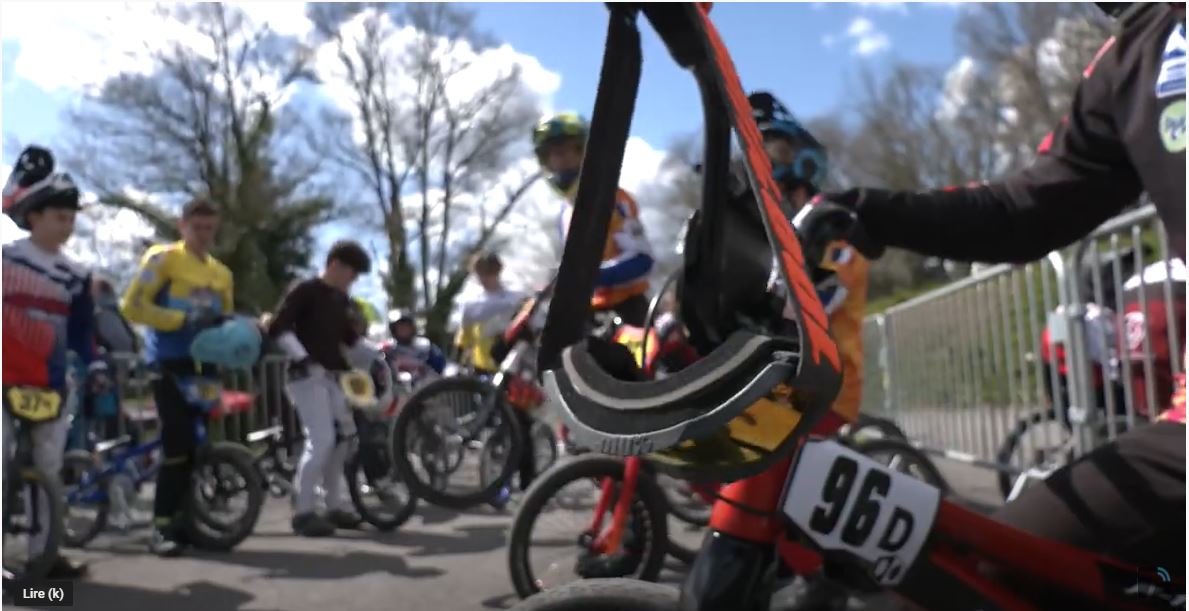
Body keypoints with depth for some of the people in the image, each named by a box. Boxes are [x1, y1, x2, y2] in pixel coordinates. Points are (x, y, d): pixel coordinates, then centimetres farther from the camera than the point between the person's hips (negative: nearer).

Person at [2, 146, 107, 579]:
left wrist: (93, 367, -1)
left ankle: (42, 552, 15)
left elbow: (81, 330, 9)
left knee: (46, 469, 7)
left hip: (51, 383, 4)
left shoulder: (75, 275, 7)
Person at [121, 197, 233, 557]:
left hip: (204, 366, 6)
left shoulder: (222, 274, 17)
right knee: (177, 446, -13)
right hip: (169, 365, -6)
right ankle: (162, 526, -2)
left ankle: (185, 517, 18)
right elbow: (132, 307, -10)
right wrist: (182, 319, -18)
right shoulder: (163, 258, -2)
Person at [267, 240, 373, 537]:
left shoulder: (342, 299, 14)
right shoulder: (305, 291, -9)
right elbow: (277, 328, -18)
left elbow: (351, 338, 23)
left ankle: (334, 505, 20)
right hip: (308, 375, -8)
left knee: (342, 437, 9)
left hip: (333, 377, 8)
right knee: (321, 440, -15)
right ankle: (303, 512, -7)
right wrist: (304, 359, -24)